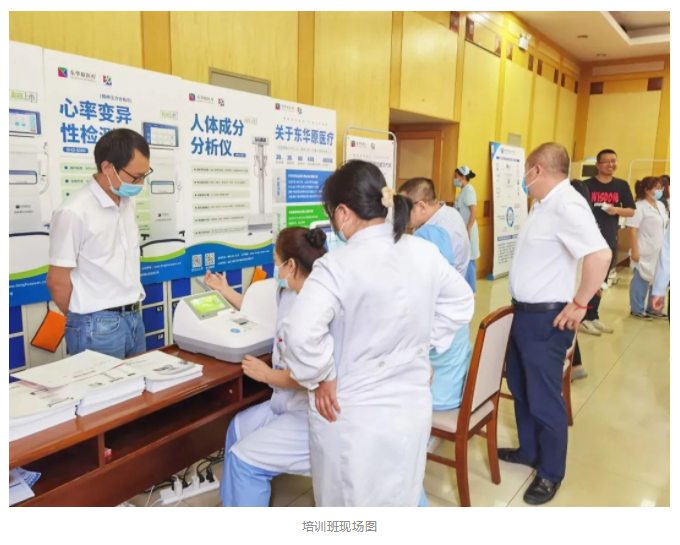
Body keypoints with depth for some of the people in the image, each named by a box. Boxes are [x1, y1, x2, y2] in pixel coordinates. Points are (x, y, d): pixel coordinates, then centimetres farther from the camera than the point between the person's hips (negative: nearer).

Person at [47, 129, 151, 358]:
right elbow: (57, 281, -11)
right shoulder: (74, 212, -16)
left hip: (135, 318, 7)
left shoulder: (126, 203, 6)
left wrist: (131, 311, 12)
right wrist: (86, 321, 2)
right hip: (98, 327, -7)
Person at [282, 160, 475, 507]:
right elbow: (461, 303, 12)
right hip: (412, 407, 6)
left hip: (353, 418, -5)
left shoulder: (337, 266, -22)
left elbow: (301, 334, -34)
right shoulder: (425, 253, -2)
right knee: (403, 502, 23)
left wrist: (322, 378, -17)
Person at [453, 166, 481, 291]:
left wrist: (468, 230, -23)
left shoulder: (468, 190, -14)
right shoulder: (463, 190, 13)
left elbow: (474, 212, -20)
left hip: (467, 231, -9)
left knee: (468, 260, -3)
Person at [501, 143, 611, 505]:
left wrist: (578, 305, -25)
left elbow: (600, 255, -34)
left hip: (546, 318, -10)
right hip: (525, 312, 10)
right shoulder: (545, 203, 10)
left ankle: (550, 473, 24)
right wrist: (523, 306, 15)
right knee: (520, 387, 22)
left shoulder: (566, 204, -23)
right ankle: (529, 450, 41)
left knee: (543, 398, 4)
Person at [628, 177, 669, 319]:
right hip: (645, 253, -8)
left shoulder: (660, 205, 10)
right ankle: (637, 309, 13)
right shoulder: (640, 206, -13)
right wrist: (634, 251, -20)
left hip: (659, 251, 8)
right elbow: (633, 230, -16)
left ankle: (653, 309, 24)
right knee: (641, 280, 2)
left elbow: (664, 226, 17)